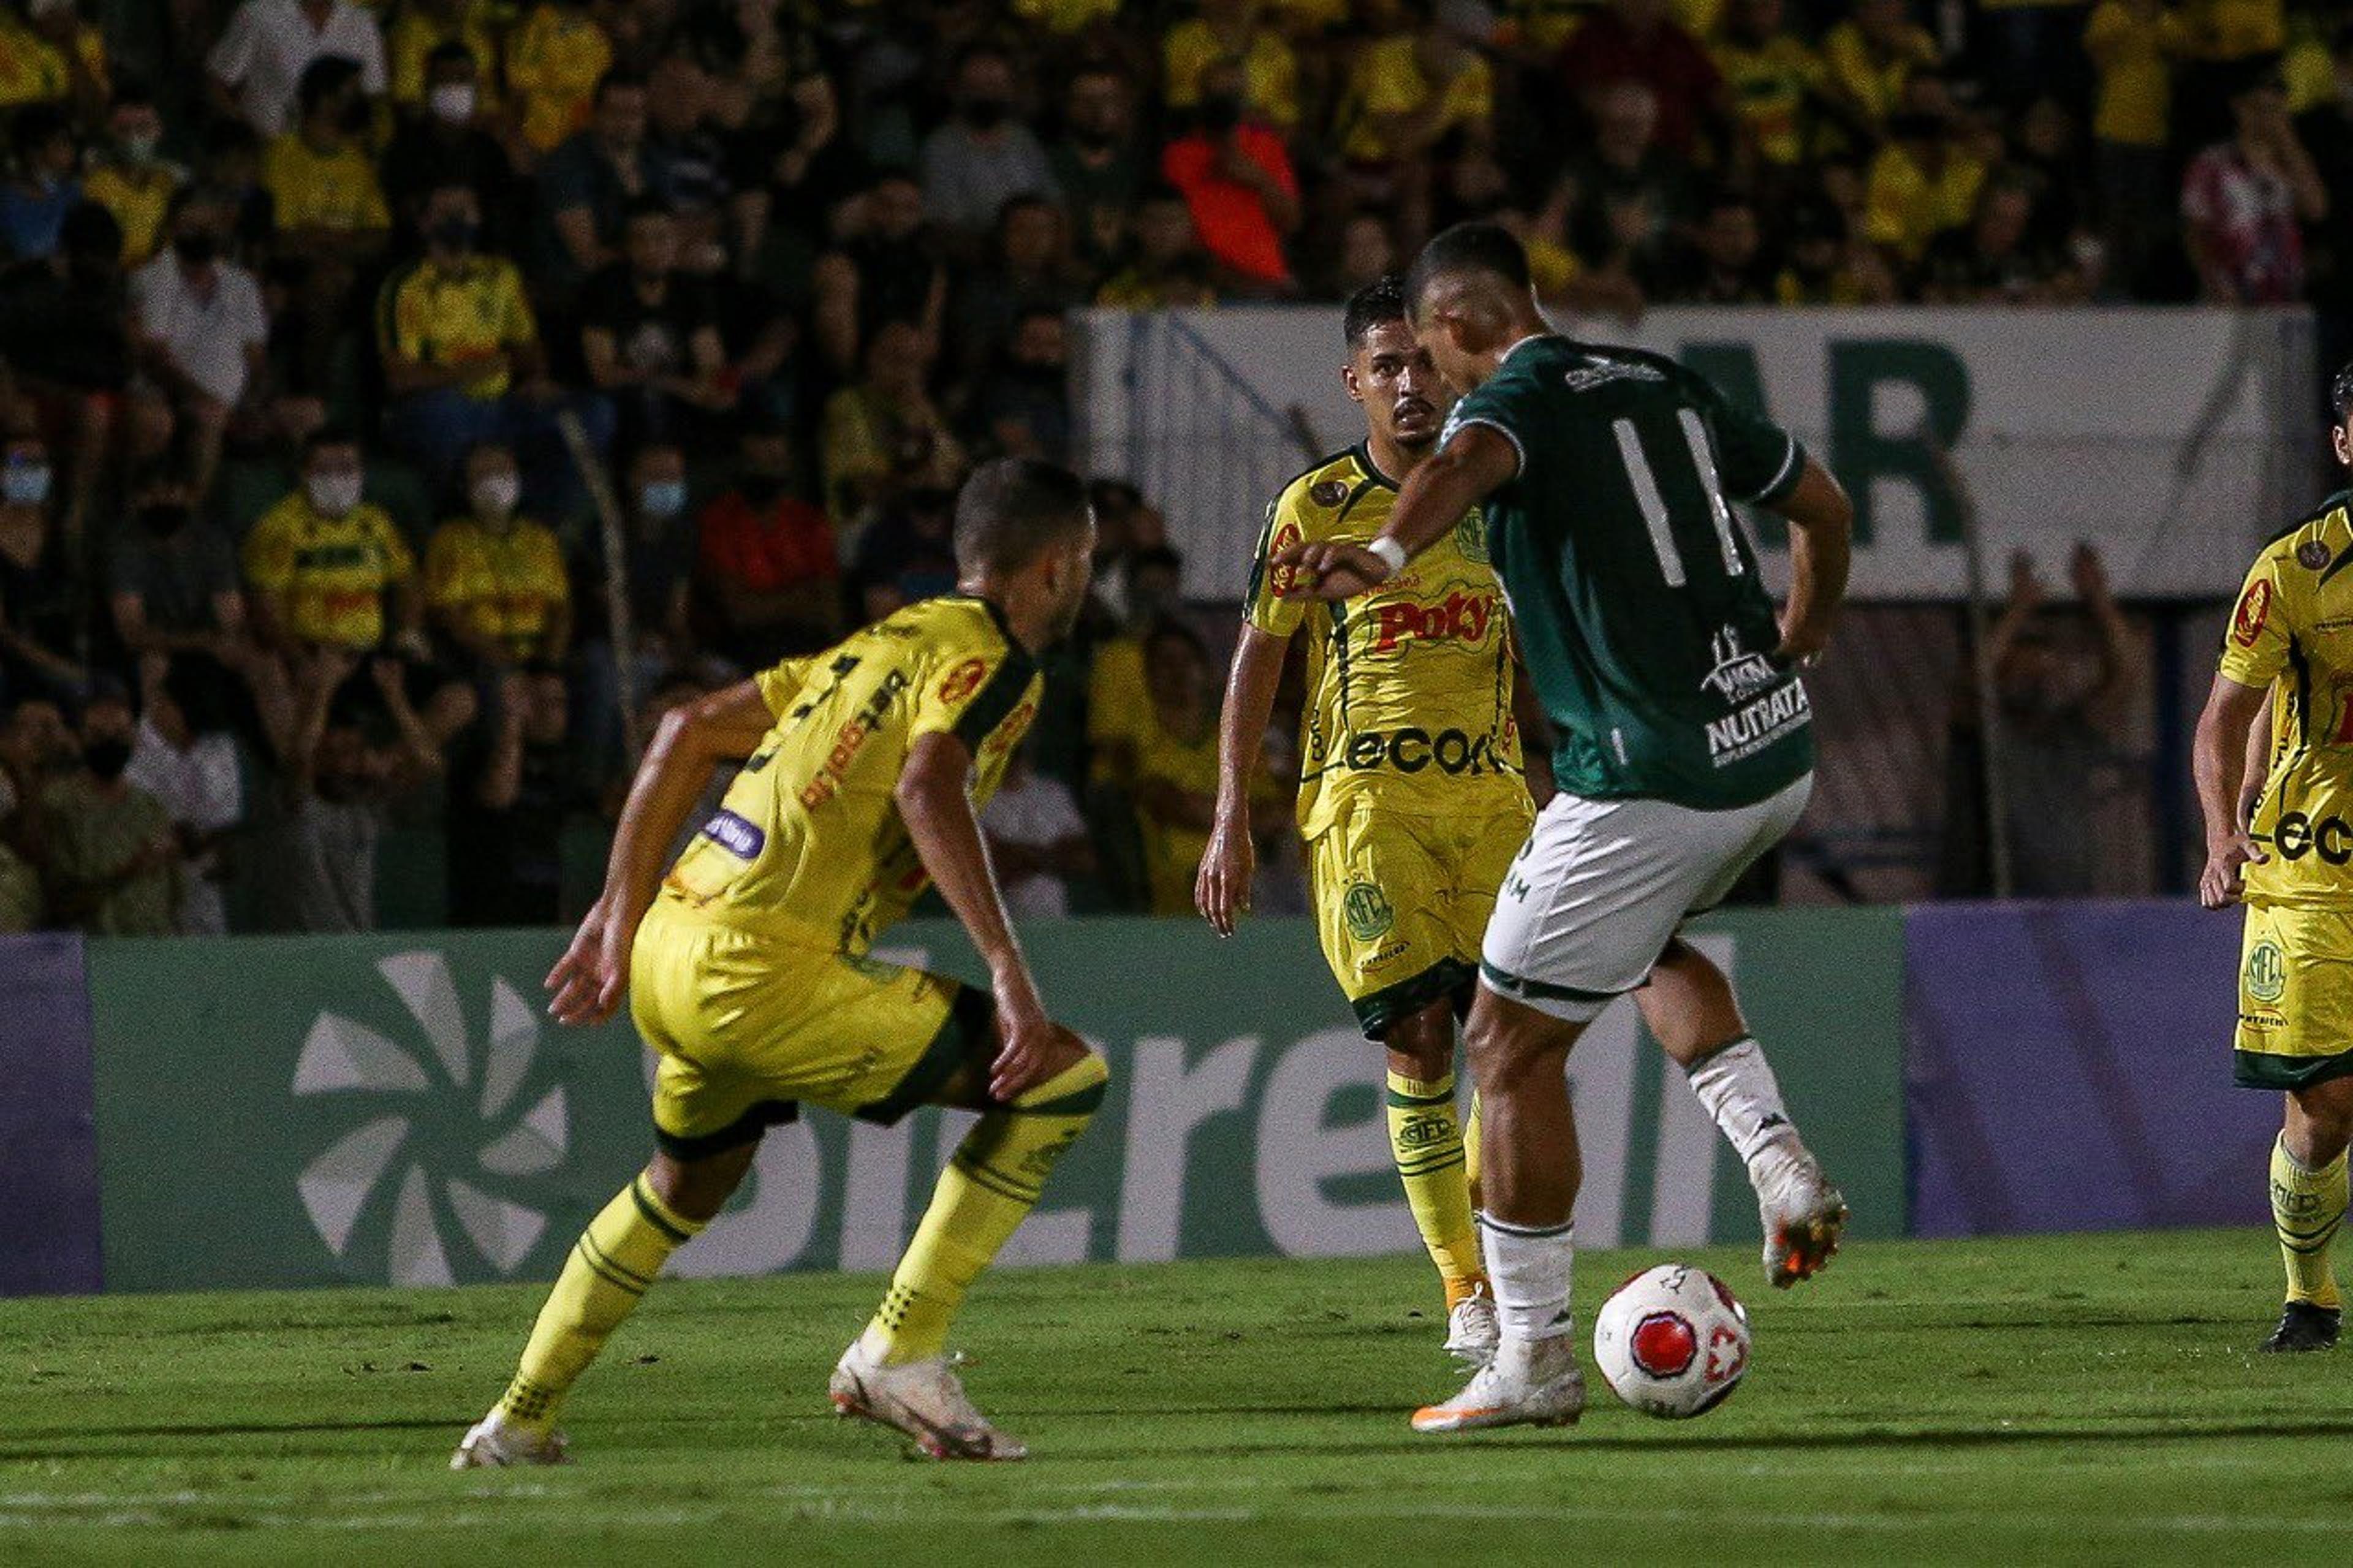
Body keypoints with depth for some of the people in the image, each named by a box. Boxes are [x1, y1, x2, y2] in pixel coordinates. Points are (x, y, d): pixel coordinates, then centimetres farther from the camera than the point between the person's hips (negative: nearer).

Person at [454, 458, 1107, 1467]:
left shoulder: (885, 642, 22)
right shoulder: (992, 663, -4)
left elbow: (691, 731, 22)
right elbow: (928, 789, -24)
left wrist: (620, 912, 25)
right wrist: (1007, 969, -27)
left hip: (669, 948, 9)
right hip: (765, 972, -9)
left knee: (684, 1188, 35)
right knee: (1062, 1077, -5)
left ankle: (518, 1421, 42)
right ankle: (900, 1352, -6)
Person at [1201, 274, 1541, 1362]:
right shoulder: (1315, 507, 1)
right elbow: (1258, 657, 4)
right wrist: (1231, 818, -1)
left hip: (1490, 791, 3)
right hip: (1365, 796, -3)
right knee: (1417, 1035, -11)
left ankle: (1496, 1264, 9)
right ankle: (1465, 1293, -5)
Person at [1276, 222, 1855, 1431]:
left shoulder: (1512, 398, -7)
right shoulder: (1667, 387, 15)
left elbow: (1467, 466, -33)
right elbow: (1822, 503, 27)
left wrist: (1384, 556, -54)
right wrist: (1797, 646, 44)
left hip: (1649, 784, -8)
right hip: (1779, 753, 8)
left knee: (1512, 1044, 4)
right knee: (1646, 941, 34)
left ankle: (1534, 1362, 7)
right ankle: (1778, 1161, 14)